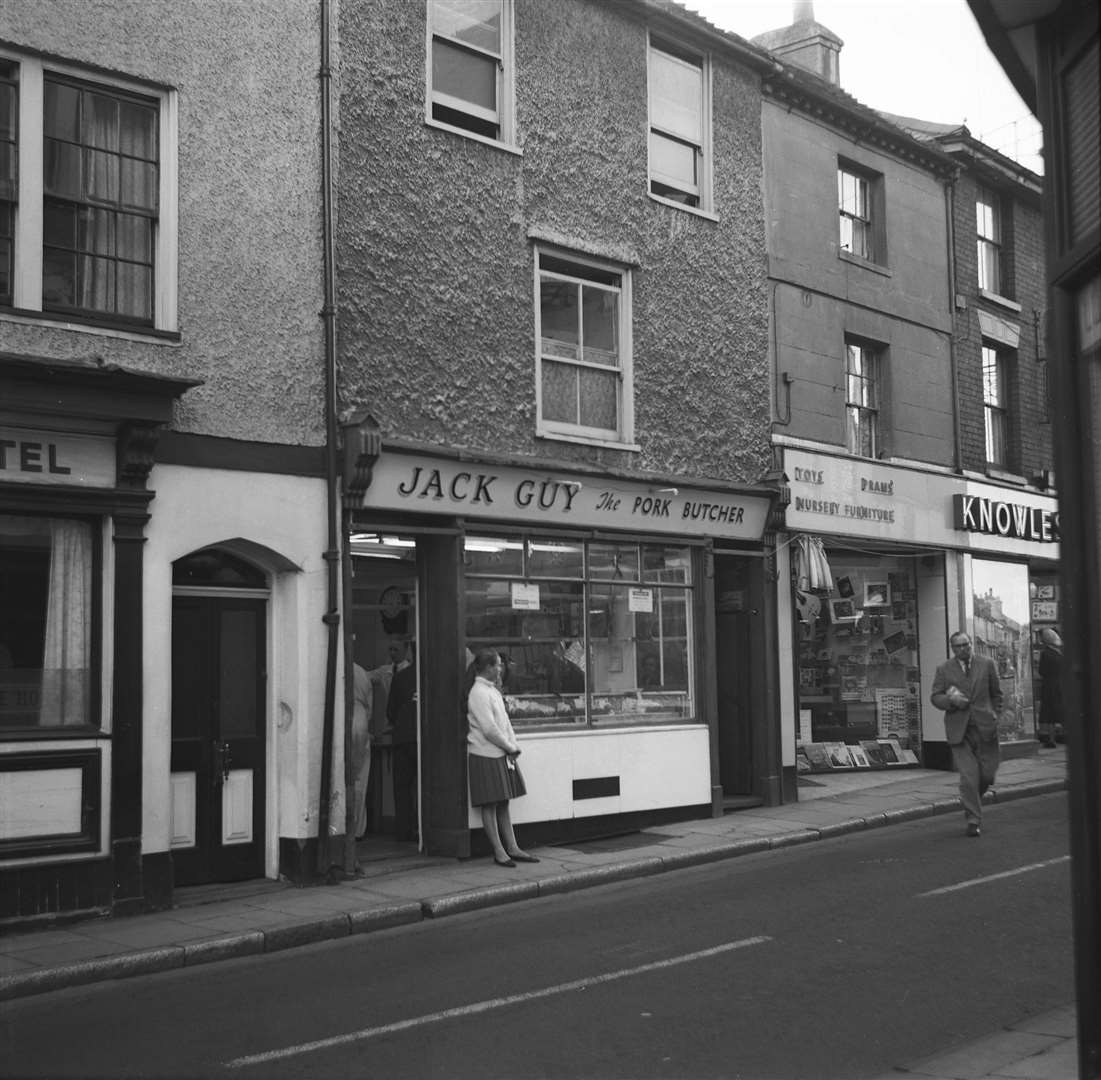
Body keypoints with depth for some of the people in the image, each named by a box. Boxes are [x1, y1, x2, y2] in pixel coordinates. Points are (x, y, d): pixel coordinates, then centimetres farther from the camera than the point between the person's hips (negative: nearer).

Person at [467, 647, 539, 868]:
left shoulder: (493, 691, 14)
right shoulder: (479, 693, -15)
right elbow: (489, 729, -19)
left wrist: (513, 745, 3)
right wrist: (510, 747, -8)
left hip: (501, 754, 9)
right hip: (485, 756, -9)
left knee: (503, 803, 11)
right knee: (489, 805, -2)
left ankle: (512, 848, 15)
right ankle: (499, 852, 1)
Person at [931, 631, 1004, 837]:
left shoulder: (986, 664, 8)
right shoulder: (944, 670, 5)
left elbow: (996, 693, 16)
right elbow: (935, 696, 5)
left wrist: (994, 716, 10)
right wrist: (951, 700, -14)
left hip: (985, 727, 2)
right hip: (959, 730, -2)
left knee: (987, 774, 4)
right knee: (968, 777, -8)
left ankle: (971, 800, 34)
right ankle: (973, 820, 0)